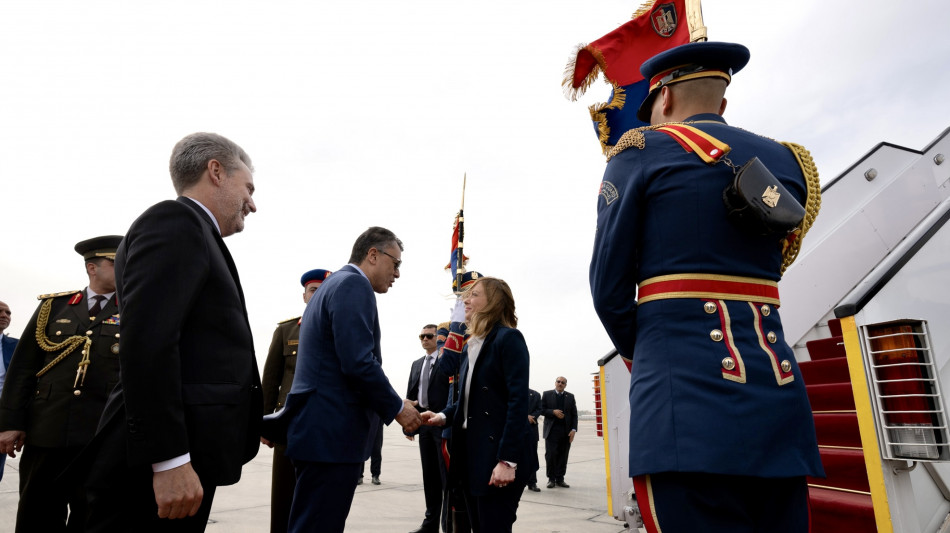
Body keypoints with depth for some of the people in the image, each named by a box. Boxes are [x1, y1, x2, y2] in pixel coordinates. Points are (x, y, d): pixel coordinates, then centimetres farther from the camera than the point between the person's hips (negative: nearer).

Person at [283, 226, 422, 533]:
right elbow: (359, 363, -22)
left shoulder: (334, 284, 19)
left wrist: (388, 405, 20)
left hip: (323, 429, 10)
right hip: (332, 433, -10)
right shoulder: (354, 284, -12)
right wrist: (397, 407, -9)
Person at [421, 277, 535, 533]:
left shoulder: (509, 338, -10)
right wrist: (443, 416, -2)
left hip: (497, 454, -8)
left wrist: (507, 460, -23)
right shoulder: (470, 345, 15)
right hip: (470, 450, 8)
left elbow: (518, 401, -18)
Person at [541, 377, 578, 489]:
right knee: (550, 455, -4)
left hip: (566, 432, 2)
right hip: (551, 430, -2)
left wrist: (573, 429, -3)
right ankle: (551, 479, 7)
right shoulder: (547, 394, 7)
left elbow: (574, 415, 8)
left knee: (563, 456, 3)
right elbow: (542, 410, 2)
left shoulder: (570, 397, 12)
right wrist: (553, 412, -13)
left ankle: (560, 479, 12)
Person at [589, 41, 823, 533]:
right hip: (781, 392, 6)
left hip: (687, 399, -6)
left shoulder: (641, 152, 1)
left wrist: (636, 350, 18)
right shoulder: (789, 162, 17)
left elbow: (609, 289, 0)